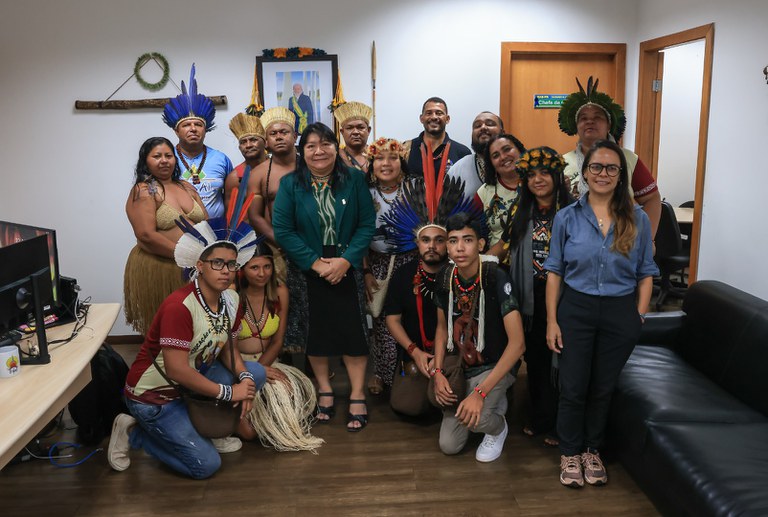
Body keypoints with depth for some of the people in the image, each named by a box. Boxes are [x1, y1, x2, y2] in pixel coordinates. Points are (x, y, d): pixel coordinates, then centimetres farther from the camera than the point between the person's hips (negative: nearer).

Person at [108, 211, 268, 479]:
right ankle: (134, 432, 7)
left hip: (193, 378, 8)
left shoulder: (230, 300, -5)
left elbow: (225, 347, 5)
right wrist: (229, 392, -23)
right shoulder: (180, 306, -29)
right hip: (154, 394, -7)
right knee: (206, 465, -10)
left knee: (256, 373, -7)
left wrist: (244, 377, -16)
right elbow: (177, 370, -29)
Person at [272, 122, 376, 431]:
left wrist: (346, 260, -17)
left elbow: (367, 224, -5)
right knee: (314, 331, 8)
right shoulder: (290, 184, -2)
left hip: (347, 270, 0)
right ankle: (324, 391, 24)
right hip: (307, 272, 1)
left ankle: (357, 397, 10)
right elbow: (282, 231, -8)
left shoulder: (354, 180, -1)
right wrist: (316, 263, -15)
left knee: (353, 330, -2)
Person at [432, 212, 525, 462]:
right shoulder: (446, 277, -8)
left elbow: (517, 343, -28)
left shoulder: (496, 278, -26)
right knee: (449, 446, 5)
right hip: (461, 366, 6)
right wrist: (438, 372, -7)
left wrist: (480, 392, -31)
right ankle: (495, 401, 28)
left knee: (474, 417, -34)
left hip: (495, 366, -5)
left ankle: (498, 427, 3)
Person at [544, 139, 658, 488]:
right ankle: (570, 453, 24)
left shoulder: (637, 220, 0)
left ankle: (592, 450, 33)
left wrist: (639, 316, -3)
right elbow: (554, 271, -1)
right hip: (575, 309, -1)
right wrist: (551, 321, -5)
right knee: (573, 388, 4)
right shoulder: (567, 217, -2)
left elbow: (646, 273, 5)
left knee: (603, 387, 12)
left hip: (620, 313, 1)